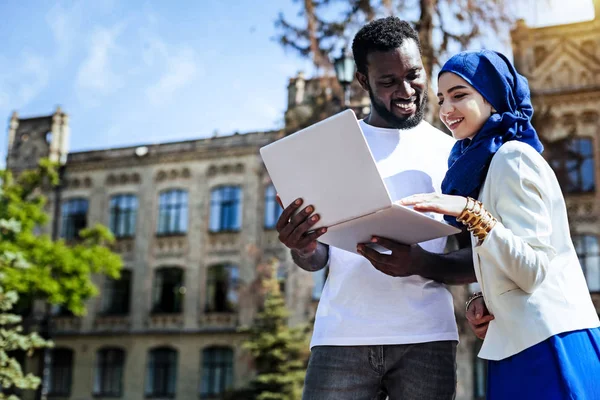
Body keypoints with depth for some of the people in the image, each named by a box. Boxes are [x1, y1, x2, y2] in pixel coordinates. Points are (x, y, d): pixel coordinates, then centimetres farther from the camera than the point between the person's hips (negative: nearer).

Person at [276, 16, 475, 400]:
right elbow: (318, 259, 9)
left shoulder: (451, 152, 6)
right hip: (342, 337, 1)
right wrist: (302, 248, -14)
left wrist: (420, 264, -18)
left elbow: (479, 261, 2)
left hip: (426, 338, 0)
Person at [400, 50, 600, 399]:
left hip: (545, 344, -9)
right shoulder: (486, 161, 15)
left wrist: (470, 213, -27)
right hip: (521, 344, 9)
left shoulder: (512, 157, -12)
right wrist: (485, 301, 2)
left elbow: (534, 269, -18)